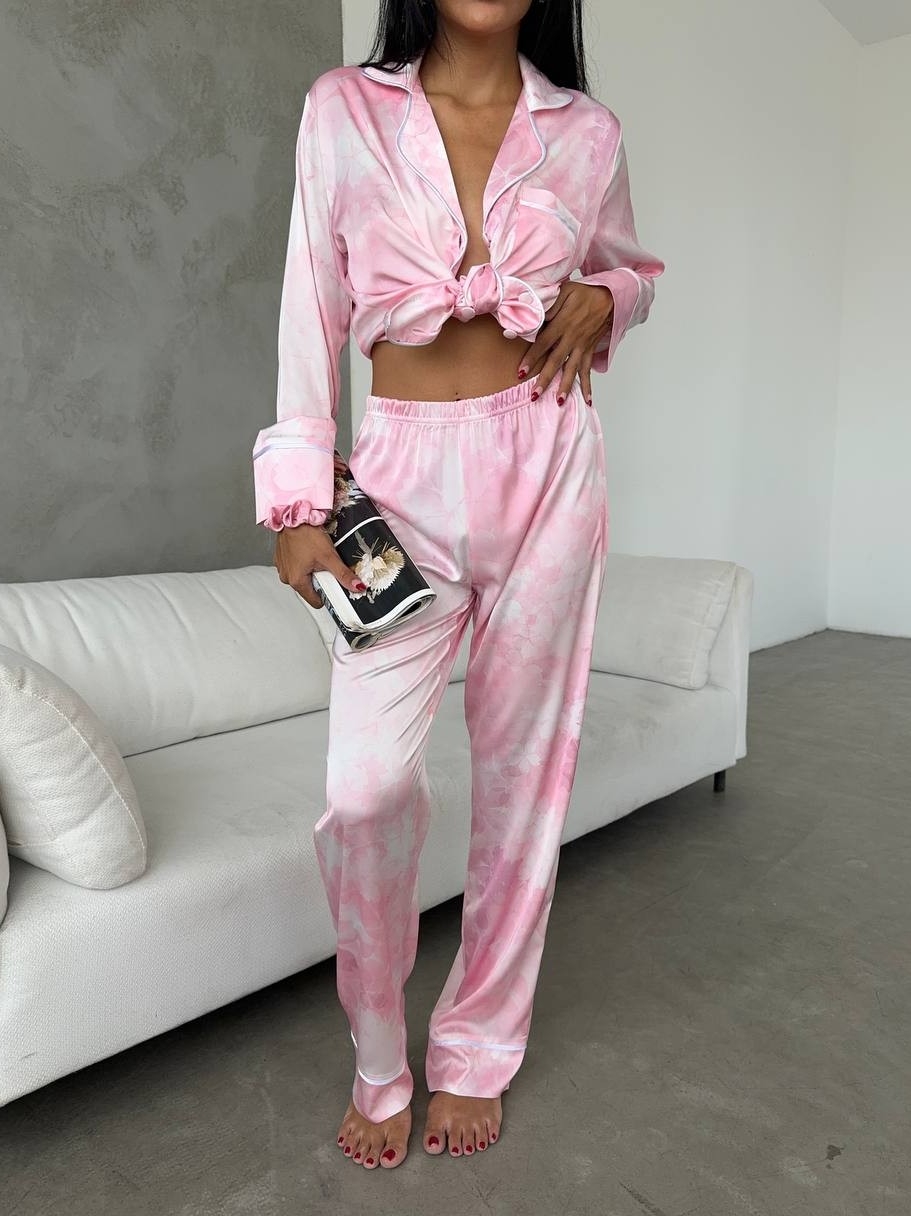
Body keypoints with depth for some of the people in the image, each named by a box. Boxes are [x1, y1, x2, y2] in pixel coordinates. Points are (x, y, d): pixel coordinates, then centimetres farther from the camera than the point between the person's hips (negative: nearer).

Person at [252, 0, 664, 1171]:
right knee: (366, 786, -9)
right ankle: (379, 1064, 20)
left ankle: (476, 1052, 28)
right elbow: (312, 312, 2)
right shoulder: (343, 109, 5)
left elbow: (633, 271, 24)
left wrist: (598, 299, -1)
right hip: (404, 476, -1)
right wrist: (299, 503, -5)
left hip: (546, 468, 2)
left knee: (523, 766, 6)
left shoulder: (588, 131, 9)